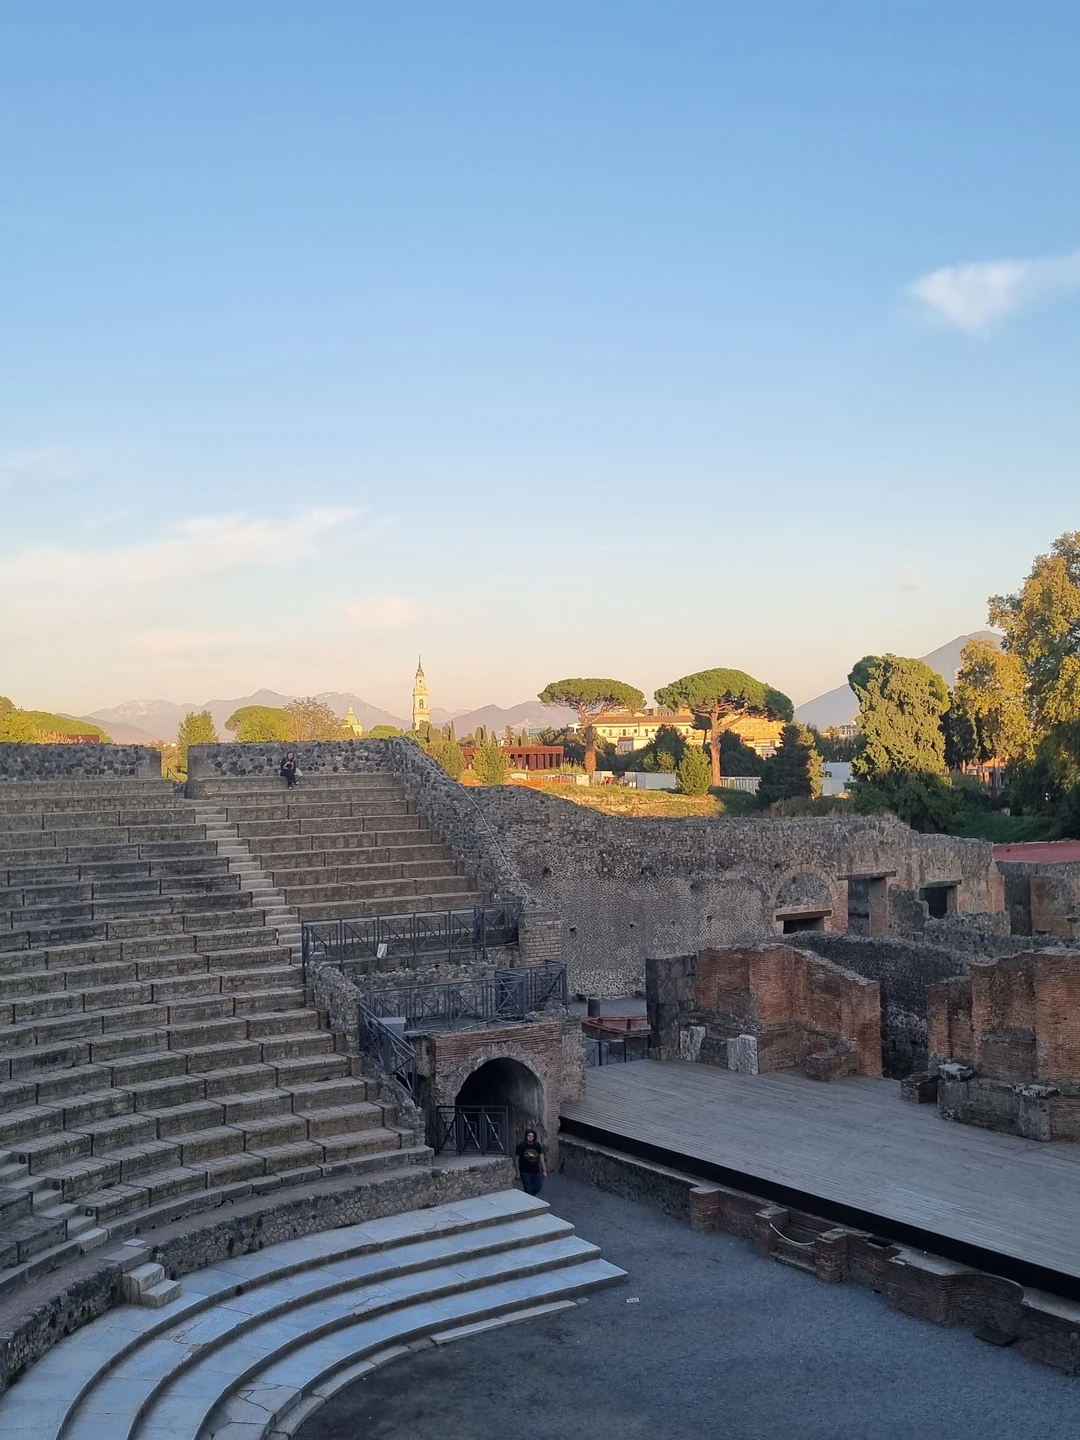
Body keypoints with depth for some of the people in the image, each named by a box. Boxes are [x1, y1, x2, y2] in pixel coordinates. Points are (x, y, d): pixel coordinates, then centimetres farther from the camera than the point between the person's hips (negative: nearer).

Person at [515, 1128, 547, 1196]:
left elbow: (541, 1158, 3)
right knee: (528, 1191, -3)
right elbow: (517, 1159, -4)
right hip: (525, 1172, -3)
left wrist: (544, 1171, 4)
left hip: (536, 1172, 3)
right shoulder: (521, 1146, -12)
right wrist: (518, 1172, -2)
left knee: (537, 1189, 8)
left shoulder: (537, 1145, -3)